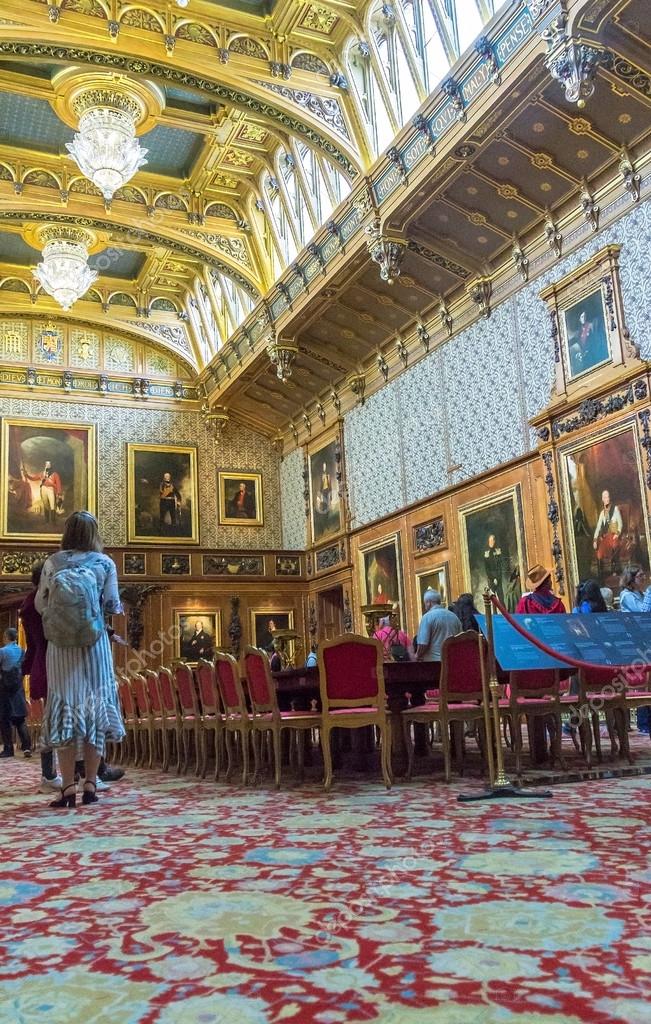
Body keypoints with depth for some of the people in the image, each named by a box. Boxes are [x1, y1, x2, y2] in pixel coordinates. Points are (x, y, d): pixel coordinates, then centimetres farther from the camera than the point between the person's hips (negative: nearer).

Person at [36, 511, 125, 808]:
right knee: (95, 706, 6)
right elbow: (112, 605, -1)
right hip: (93, 643, 0)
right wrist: (120, 609, 21)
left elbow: (40, 604, 7)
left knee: (64, 708, 4)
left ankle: (68, 787, 2)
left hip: (60, 644, 1)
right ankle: (90, 784, 7)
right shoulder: (104, 563, 0)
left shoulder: (53, 562, 3)